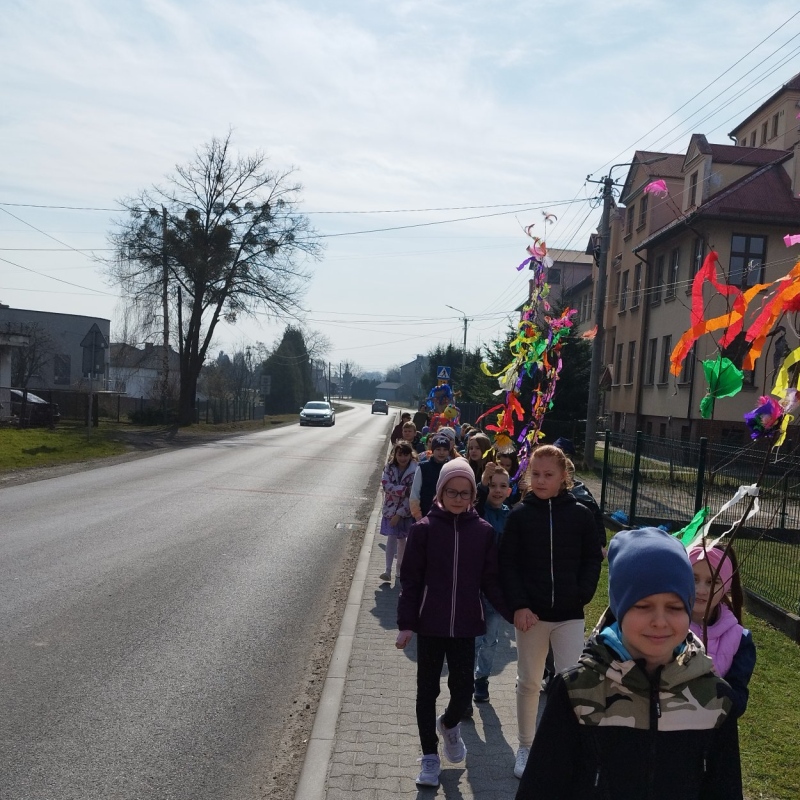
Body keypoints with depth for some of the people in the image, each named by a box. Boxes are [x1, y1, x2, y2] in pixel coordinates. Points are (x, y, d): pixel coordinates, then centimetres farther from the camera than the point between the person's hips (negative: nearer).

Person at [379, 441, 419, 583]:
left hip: (405, 511, -1)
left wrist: (399, 514, -17)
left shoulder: (414, 470, -14)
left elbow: (412, 495, -16)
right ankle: (388, 570, -4)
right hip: (390, 508, 1)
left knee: (401, 539, 12)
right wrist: (404, 489, -25)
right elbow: (385, 485, -15)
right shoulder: (389, 468, -3)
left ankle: (400, 566, 30)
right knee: (391, 538, -5)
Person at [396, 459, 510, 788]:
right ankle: (430, 756, 27)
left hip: (465, 626, 1)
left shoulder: (483, 531, -2)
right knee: (428, 690, 9)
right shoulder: (424, 529, -7)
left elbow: (490, 580, 2)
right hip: (429, 625, -1)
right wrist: (406, 624, -8)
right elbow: (411, 580, -4)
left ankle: (449, 724, 39)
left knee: (463, 689, 4)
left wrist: (514, 611, -9)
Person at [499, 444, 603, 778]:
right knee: (528, 682, 14)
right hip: (530, 613, 0)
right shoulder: (519, 514, -4)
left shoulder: (580, 514, -3)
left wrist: (581, 596, -9)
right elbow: (508, 564, -3)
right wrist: (518, 606, -11)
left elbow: (592, 560, 3)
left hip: (569, 614, 0)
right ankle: (525, 747, 31)